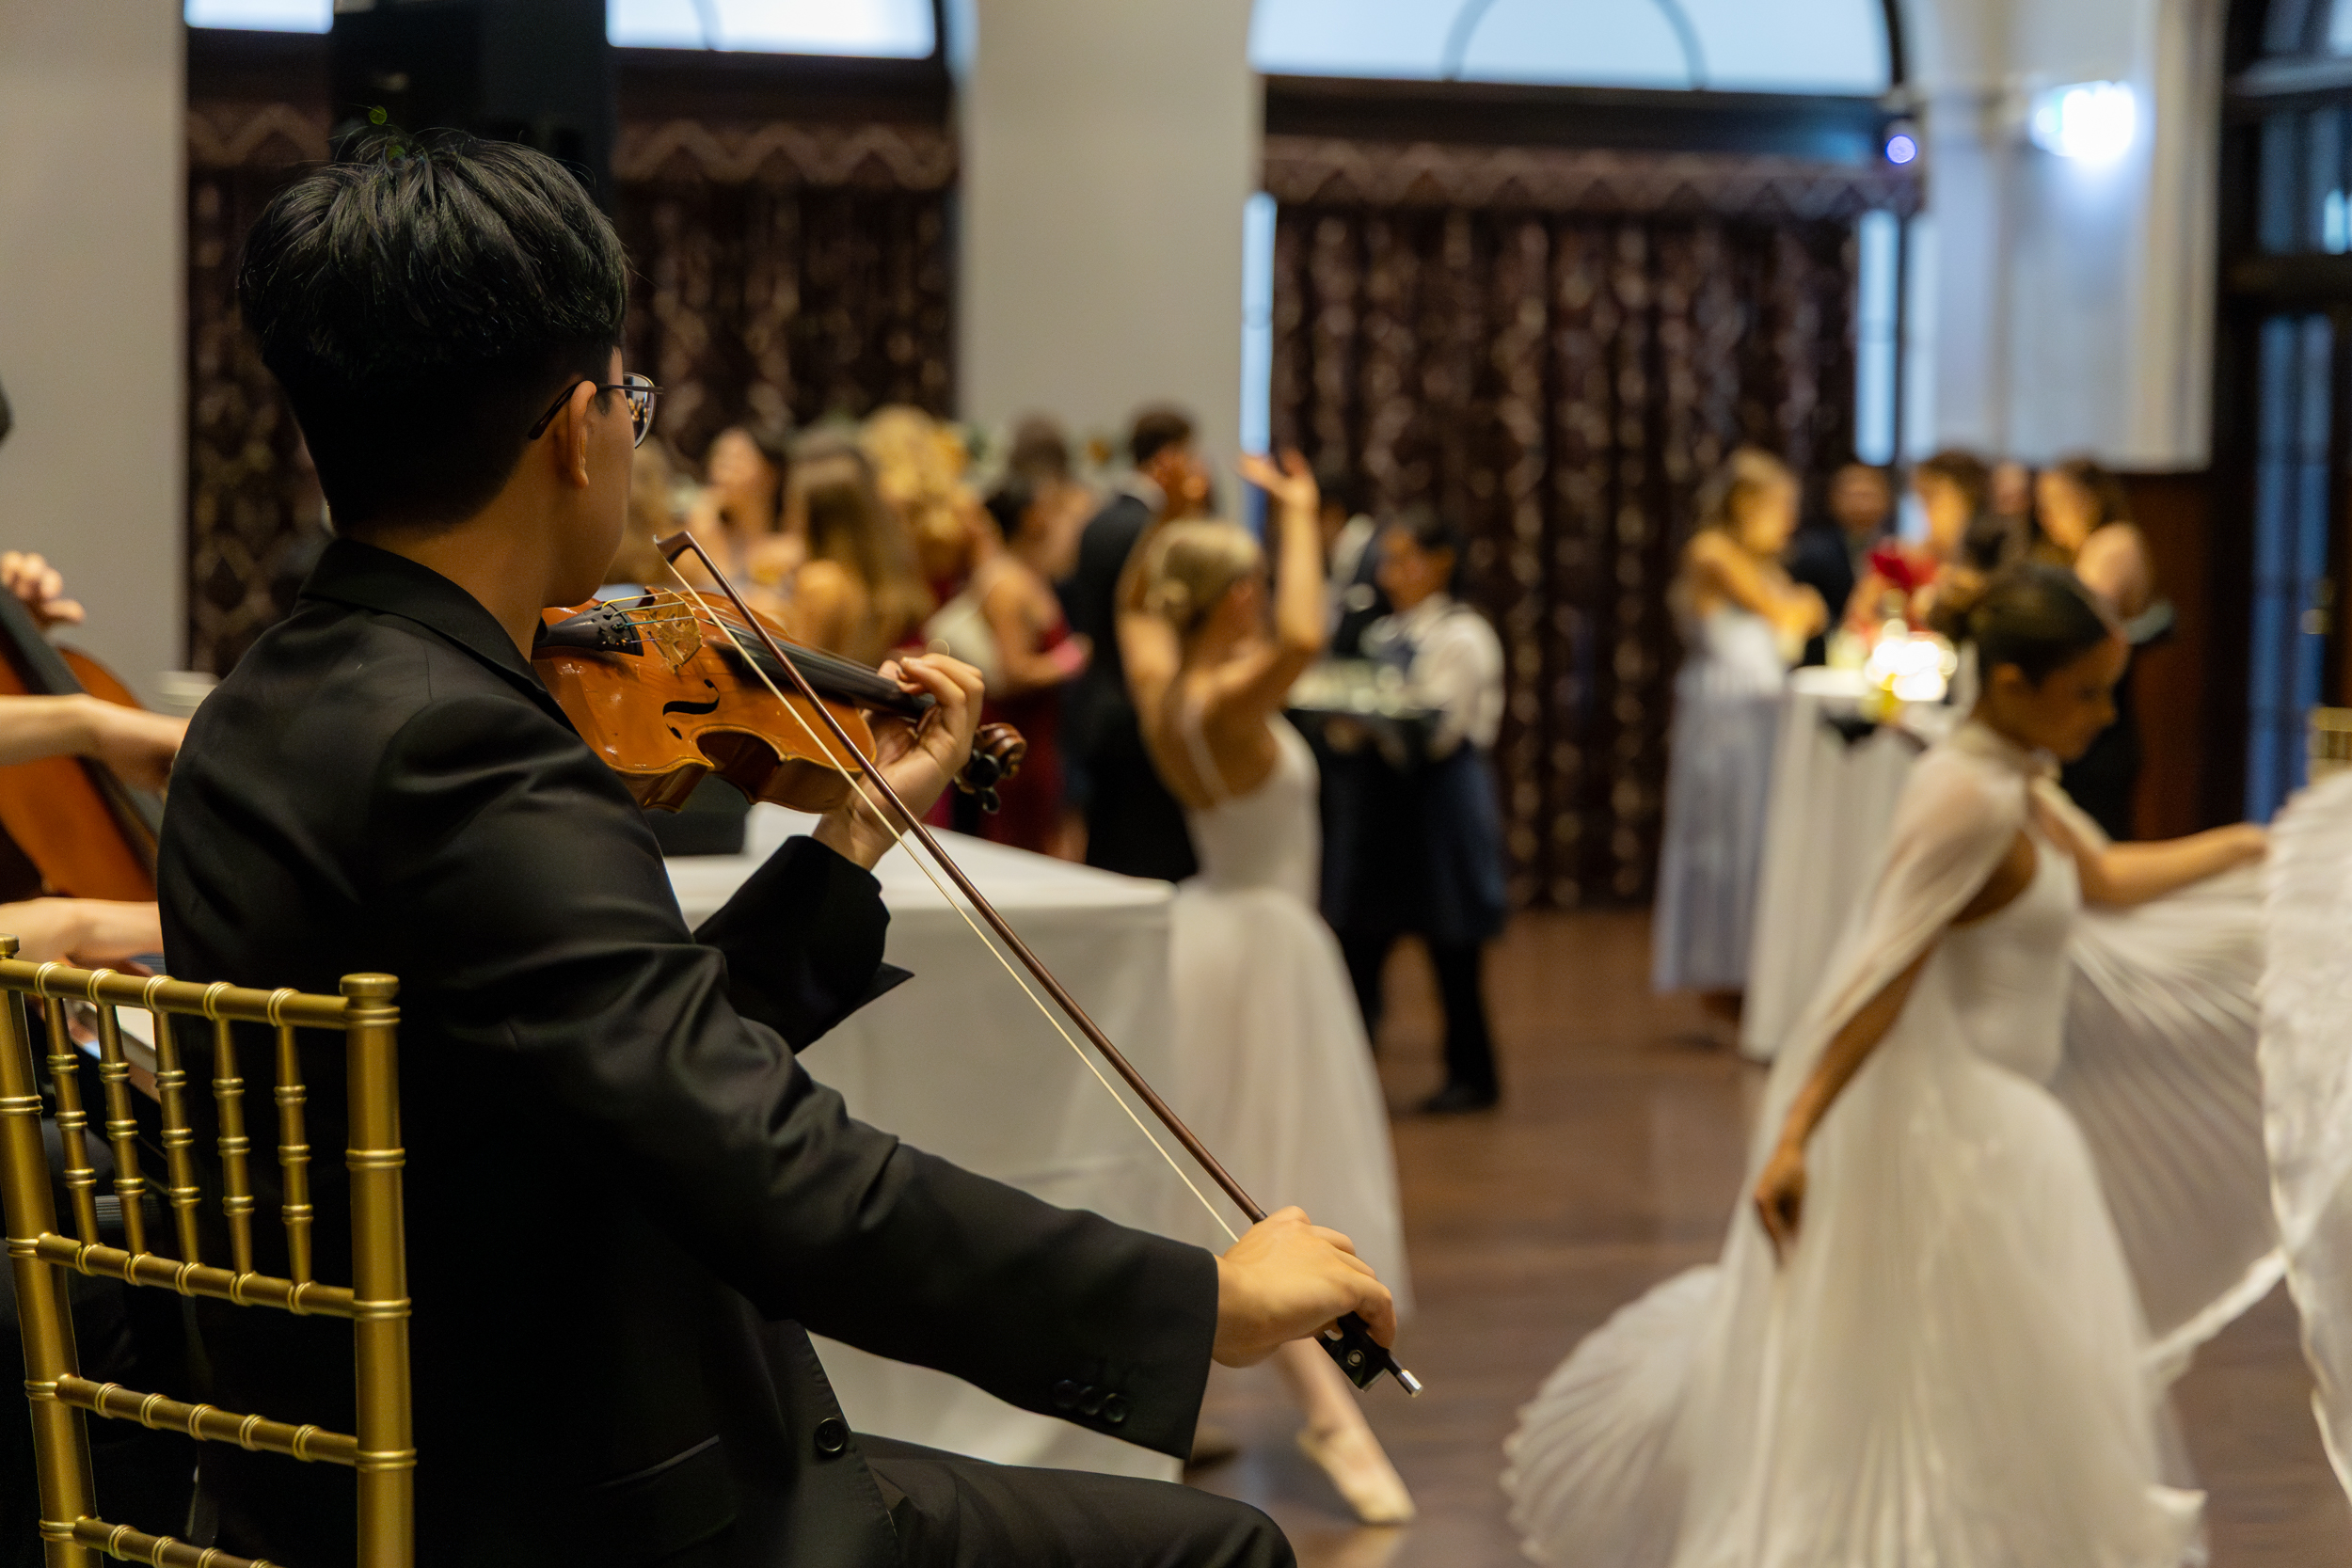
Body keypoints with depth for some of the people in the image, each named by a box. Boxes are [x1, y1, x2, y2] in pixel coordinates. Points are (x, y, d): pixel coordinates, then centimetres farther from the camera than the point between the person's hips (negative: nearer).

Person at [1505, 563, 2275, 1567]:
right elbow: (1881, 975, -26)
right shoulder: (1970, 799, -21)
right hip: (1934, 1126, -10)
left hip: (1992, 1119, 10)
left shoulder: (2016, 785, 8)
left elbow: (2102, 880, 26)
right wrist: (1795, 1135, -29)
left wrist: (2246, 846, 32)